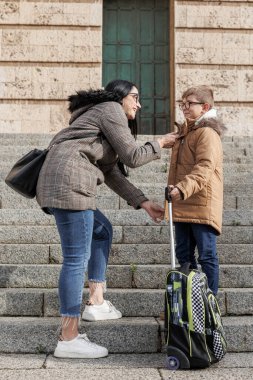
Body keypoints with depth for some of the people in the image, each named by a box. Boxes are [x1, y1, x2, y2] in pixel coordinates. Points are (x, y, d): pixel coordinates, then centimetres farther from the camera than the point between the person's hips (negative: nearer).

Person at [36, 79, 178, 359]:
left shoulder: (100, 115, 30)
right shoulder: (111, 110, 3)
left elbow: (112, 174, 25)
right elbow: (131, 157, -2)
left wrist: (144, 203, 22)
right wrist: (160, 144, 16)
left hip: (56, 185, 10)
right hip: (69, 183, -10)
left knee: (103, 231, 25)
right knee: (77, 258, -8)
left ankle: (96, 302, 24)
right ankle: (68, 339, -4)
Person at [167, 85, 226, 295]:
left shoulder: (207, 132, -10)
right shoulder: (184, 132, 21)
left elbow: (205, 168, -24)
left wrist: (183, 188, -36)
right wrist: (175, 190, 21)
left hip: (202, 205, -9)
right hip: (183, 206, 9)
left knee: (207, 255, -3)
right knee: (184, 254, 13)